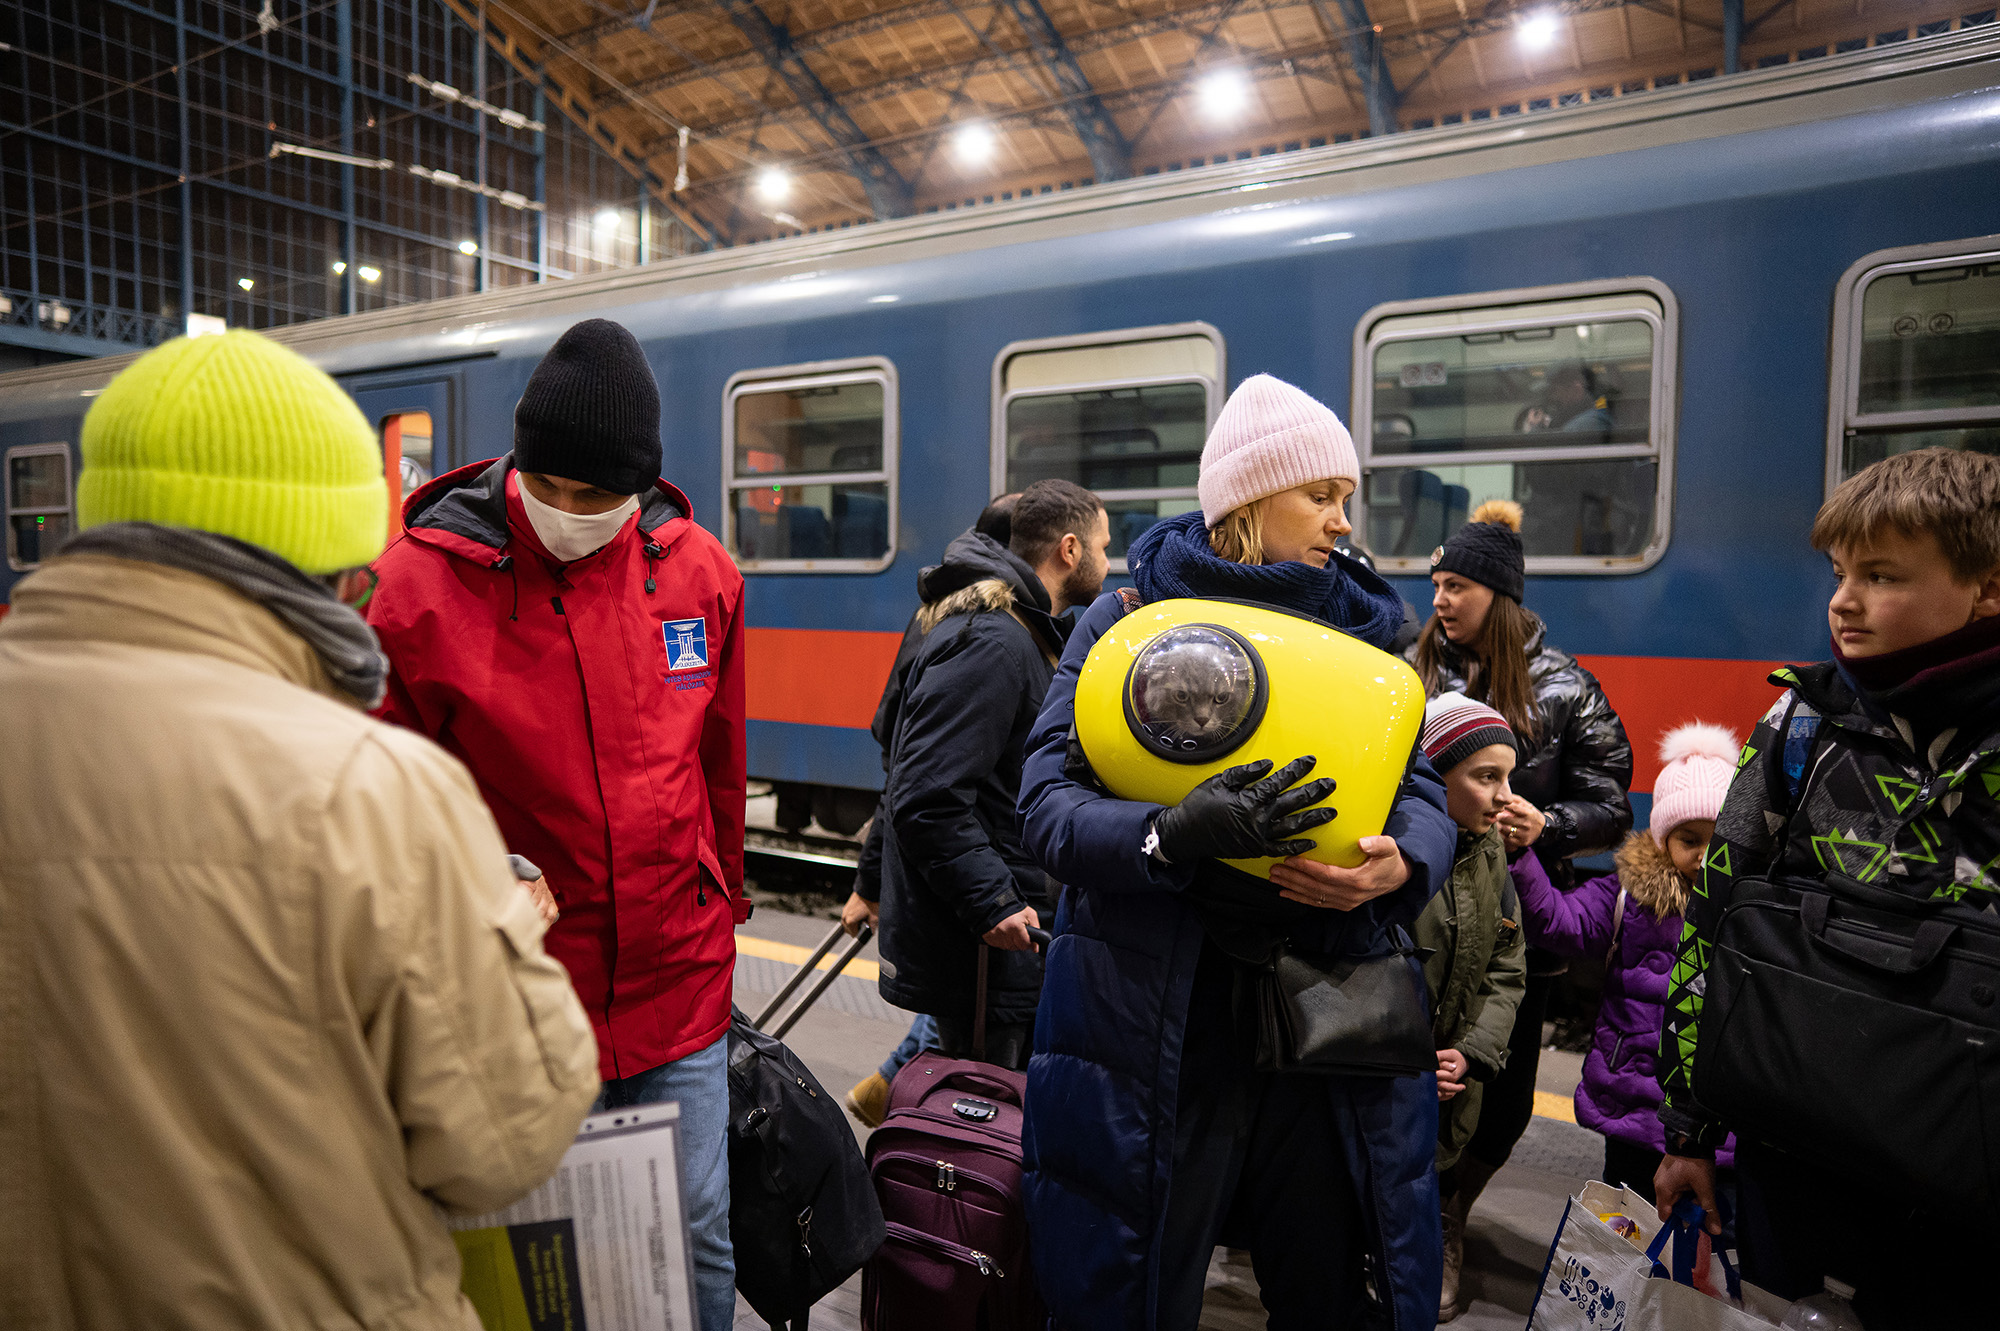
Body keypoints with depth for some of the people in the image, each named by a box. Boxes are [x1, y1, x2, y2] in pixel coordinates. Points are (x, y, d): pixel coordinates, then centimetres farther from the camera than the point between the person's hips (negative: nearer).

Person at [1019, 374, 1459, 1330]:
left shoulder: (1355, 630, 10)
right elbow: (1047, 805, -12)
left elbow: (1423, 794, 7)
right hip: (1156, 1025, -3)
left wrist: (1404, 862, -16)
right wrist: (1171, 836, -31)